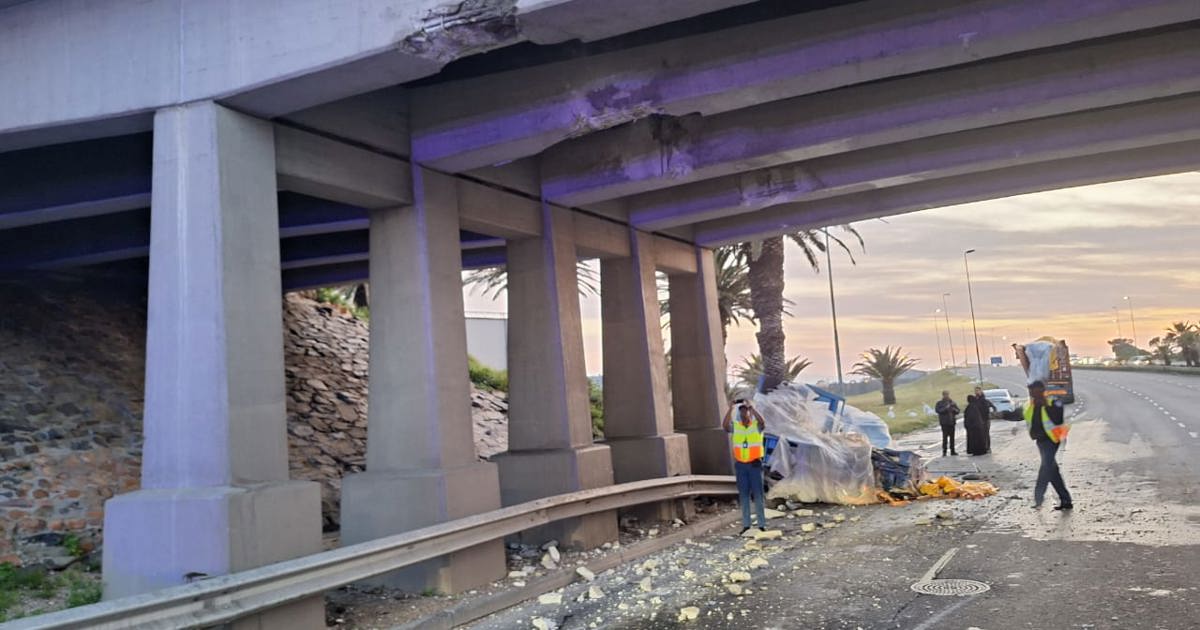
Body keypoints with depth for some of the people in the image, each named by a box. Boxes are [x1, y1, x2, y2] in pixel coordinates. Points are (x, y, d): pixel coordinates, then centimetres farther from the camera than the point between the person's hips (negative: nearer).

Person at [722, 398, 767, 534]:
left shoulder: (756, 426, -4)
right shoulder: (735, 426, 1)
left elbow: (762, 421, -28)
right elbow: (725, 425, -20)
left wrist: (751, 407, -37)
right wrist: (730, 409, -32)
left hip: (755, 464, -2)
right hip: (740, 465, 2)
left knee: (758, 494, 0)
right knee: (743, 495, 6)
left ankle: (762, 524, 6)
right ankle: (746, 524, 12)